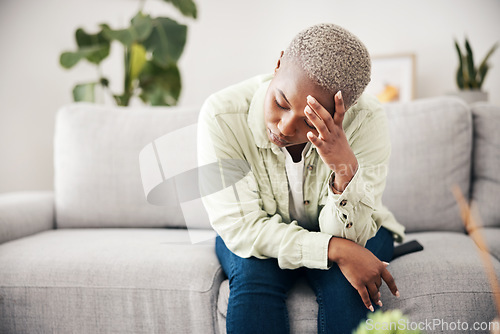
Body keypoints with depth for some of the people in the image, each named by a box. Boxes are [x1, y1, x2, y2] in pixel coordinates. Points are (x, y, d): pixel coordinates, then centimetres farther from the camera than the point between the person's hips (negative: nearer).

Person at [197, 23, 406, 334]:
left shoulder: (367, 120, -26)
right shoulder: (222, 115, -27)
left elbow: (346, 235, -24)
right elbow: (240, 227, -26)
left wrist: (346, 169, -44)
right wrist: (334, 249, -35)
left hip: (350, 231, 1)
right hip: (260, 236, 0)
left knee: (346, 282, -30)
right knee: (253, 275, -32)